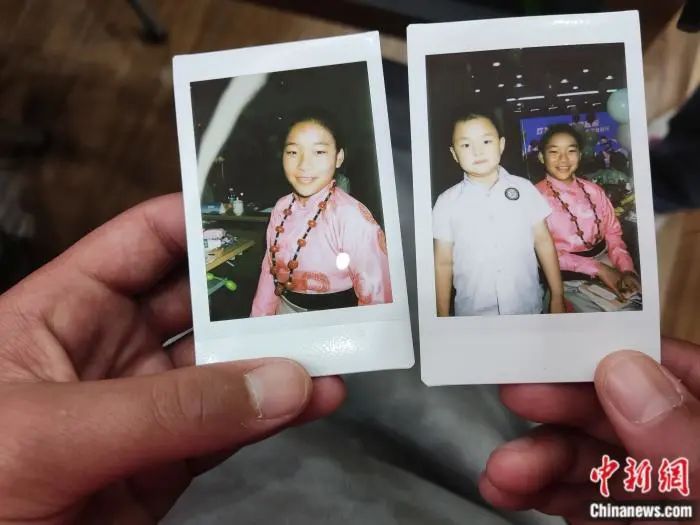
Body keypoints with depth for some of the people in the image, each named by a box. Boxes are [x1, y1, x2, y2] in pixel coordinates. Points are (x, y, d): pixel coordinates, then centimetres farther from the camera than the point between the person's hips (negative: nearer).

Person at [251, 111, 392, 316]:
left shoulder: (354, 218, -22)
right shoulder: (281, 208, -1)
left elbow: (376, 296, -19)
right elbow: (269, 270, 9)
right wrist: (257, 322, 8)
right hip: (285, 311, 5)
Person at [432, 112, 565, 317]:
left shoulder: (524, 189, -1)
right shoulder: (447, 202, -5)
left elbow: (543, 242, 5)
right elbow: (443, 264, -2)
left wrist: (557, 297, 6)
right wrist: (442, 317, 0)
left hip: (528, 308, 1)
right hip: (473, 314, -1)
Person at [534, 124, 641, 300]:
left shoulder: (594, 190, 8)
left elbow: (613, 233, 6)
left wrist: (626, 269, -13)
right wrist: (598, 269, -17)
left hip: (605, 260, 5)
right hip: (569, 276, -5)